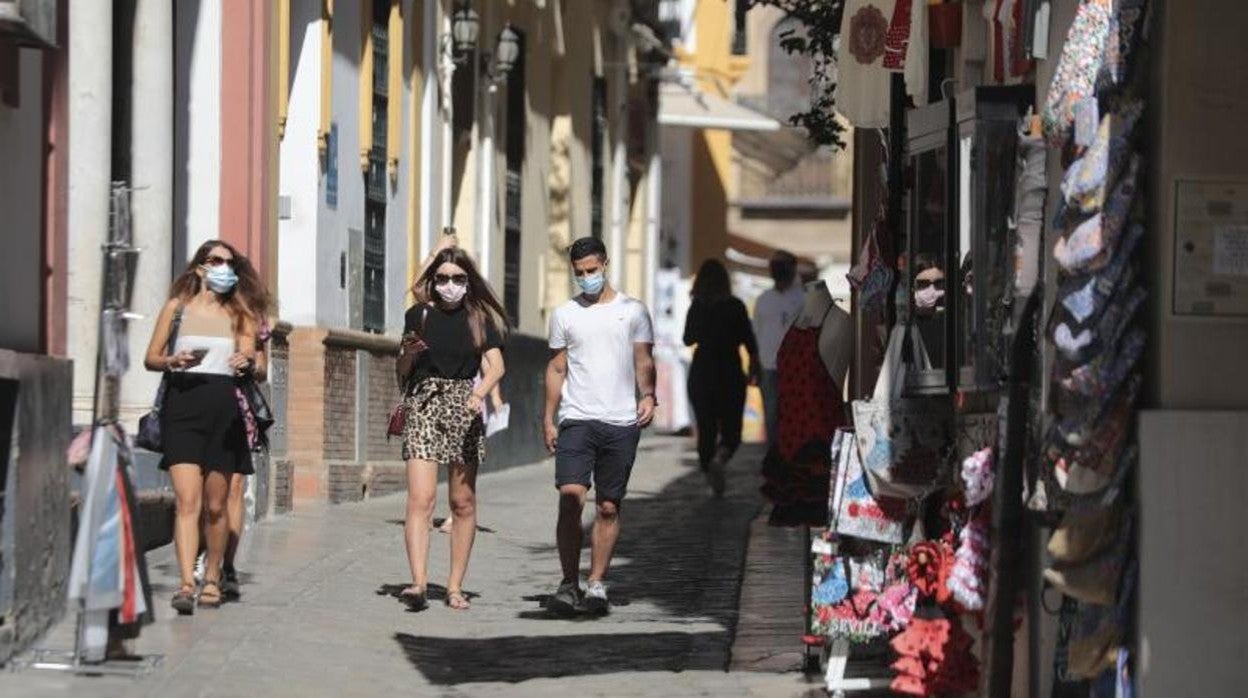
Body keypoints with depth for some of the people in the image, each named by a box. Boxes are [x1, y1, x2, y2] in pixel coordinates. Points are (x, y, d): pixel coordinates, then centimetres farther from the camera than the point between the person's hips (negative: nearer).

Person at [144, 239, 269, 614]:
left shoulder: (238, 313, 13)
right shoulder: (177, 307, 10)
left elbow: (255, 365, 5)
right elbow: (151, 358, 11)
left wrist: (248, 364, -18)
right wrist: (173, 361, -11)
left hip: (223, 408, 2)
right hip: (182, 404, -2)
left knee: (215, 505, 6)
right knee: (188, 501, -14)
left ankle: (212, 579, 21)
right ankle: (186, 584, -22)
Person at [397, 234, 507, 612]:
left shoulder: (480, 319, 7)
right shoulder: (420, 315, 6)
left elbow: (496, 365, -4)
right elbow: (404, 367, 8)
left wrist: (480, 392, -22)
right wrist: (410, 352, -14)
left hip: (464, 409, 2)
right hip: (424, 405, -1)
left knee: (463, 502, 4)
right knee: (421, 499, -14)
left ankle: (455, 587, 11)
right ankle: (419, 582, -24)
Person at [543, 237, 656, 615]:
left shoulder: (632, 311, 9)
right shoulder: (565, 314, 12)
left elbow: (644, 361, 7)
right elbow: (556, 368, 14)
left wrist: (648, 395, -12)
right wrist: (549, 419, 8)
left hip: (621, 422, 0)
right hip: (577, 418, 0)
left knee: (609, 506, 2)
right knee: (570, 496, -16)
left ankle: (596, 584, 9)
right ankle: (569, 583, -12)